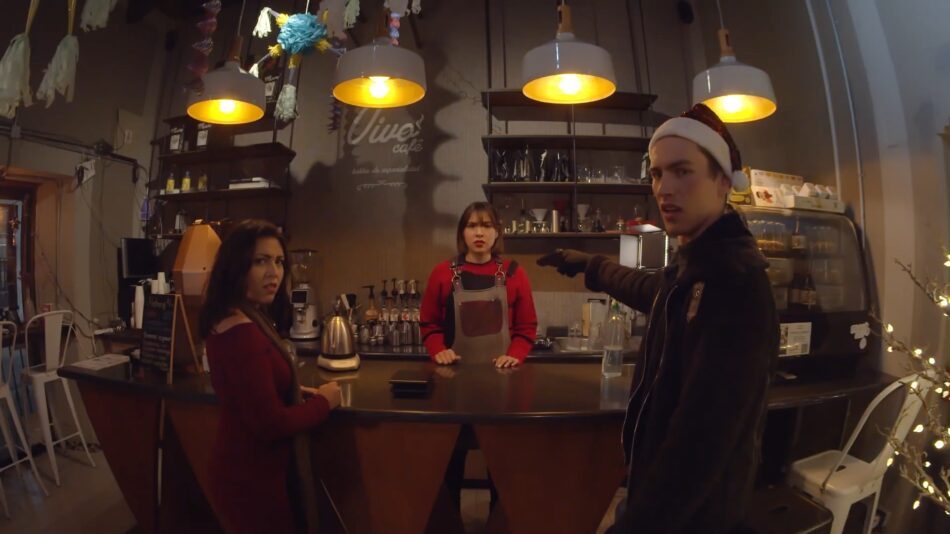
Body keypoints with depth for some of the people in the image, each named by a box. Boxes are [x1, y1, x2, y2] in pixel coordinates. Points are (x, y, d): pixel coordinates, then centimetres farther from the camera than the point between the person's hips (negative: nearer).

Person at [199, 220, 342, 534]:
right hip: (253, 478, -10)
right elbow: (271, 423, -28)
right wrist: (323, 402, -14)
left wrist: (295, 393, 2)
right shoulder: (241, 332, -29)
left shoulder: (237, 320, 4)